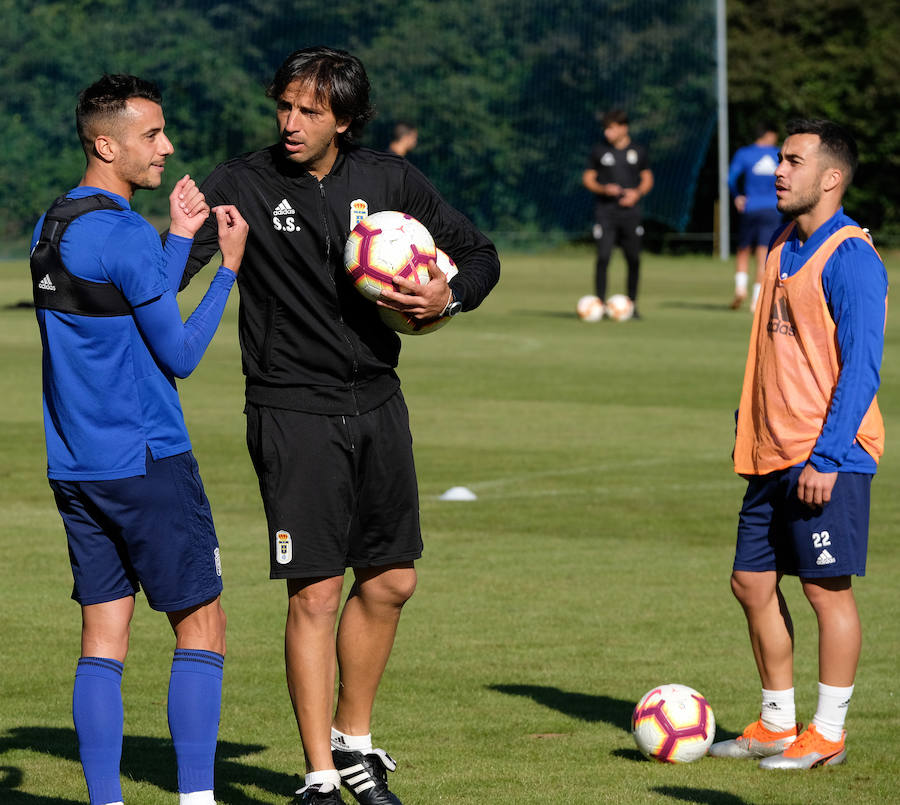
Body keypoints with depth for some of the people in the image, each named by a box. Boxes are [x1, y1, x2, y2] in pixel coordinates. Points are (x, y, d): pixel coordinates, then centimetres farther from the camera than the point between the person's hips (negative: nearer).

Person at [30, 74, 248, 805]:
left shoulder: (50, 228, 11)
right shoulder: (126, 237, -15)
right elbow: (180, 355, -9)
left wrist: (179, 237, 18)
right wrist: (229, 266, -4)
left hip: (75, 467, 8)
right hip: (148, 464, -8)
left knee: (103, 640, 7)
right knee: (201, 631, 0)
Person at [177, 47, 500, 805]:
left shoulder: (389, 180, 3)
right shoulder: (244, 183, -8)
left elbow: (479, 252, 10)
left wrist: (449, 297, -10)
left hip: (377, 401, 5)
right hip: (293, 411, -5)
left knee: (390, 581, 11)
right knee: (315, 594, -6)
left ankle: (354, 741, 30)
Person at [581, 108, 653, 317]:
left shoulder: (638, 151, 8)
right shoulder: (599, 151, 4)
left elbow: (648, 179, 15)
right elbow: (587, 178, 7)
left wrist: (637, 193, -6)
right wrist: (603, 189, -13)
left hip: (630, 212, 2)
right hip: (605, 212, -2)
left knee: (634, 259, 2)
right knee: (603, 257, -13)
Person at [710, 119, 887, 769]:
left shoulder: (849, 258, -13)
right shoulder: (785, 248, 13)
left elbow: (861, 369, -17)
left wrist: (826, 457, -20)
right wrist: (751, 431, 18)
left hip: (827, 458, -9)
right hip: (773, 454, 9)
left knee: (826, 587, -2)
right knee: (753, 581, 9)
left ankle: (828, 733, 6)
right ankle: (777, 725, 20)